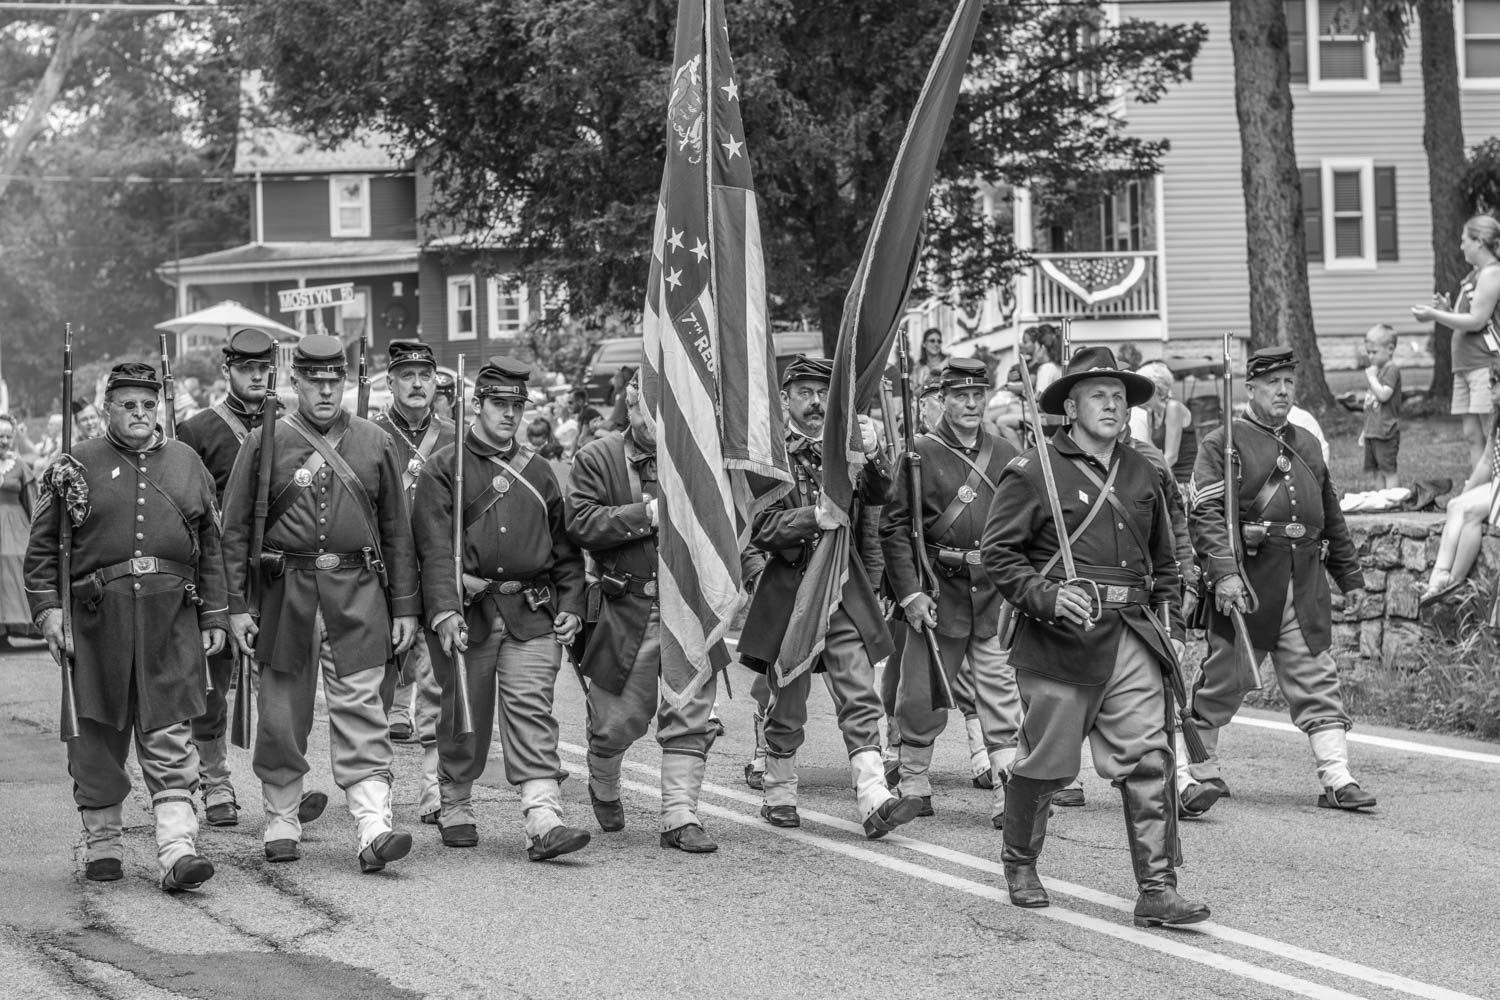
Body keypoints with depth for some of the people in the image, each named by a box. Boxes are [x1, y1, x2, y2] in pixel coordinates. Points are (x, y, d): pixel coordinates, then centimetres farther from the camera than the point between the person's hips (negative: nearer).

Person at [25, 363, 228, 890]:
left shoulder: (186, 463, 12)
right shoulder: (77, 466, 5)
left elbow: (210, 548, 15)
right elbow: (43, 545, 6)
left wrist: (213, 618, 11)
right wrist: (48, 607, -5)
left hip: (171, 615, 1)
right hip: (99, 615, -1)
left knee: (169, 737, -6)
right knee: (99, 734, 6)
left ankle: (177, 847, -12)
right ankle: (101, 842, 19)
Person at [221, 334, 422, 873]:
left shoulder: (375, 443, 9)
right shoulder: (265, 442, 3)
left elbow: (397, 530, 11)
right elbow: (235, 529, 3)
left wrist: (405, 606, 8)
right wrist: (237, 605, -3)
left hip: (358, 591, 0)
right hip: (287, 591, 0)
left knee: (360, 711, -7)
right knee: (282, 712, 6)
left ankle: (373, 827, -13)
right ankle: (281, 822, 20)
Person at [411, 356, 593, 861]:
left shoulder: (537, 470, 15)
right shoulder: (444, 469, 0)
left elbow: (565, 547, 20)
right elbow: (435, 549, -10)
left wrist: (570, 606, 8)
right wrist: (444, 611, -21)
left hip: (532, 614, 2)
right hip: (467, 612, -2)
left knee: (531, 710, -9)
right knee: (463, 718, 7)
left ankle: (543, 820, -19)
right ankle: (456, 810, 26)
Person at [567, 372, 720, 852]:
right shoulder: (596, 460, 1)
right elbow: (582, 525, -11)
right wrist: (646, 514, -19)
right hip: (627, 609, -2)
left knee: (691, 714, -5)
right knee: (619, 717, 8)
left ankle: (680, 815, 0)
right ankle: (603, 789, 37)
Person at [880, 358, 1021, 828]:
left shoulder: (1005, 455, 9)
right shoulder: (920, 454, -1)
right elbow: (894, 527, -3)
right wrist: (910, 592, -10)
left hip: (995, 591, 2)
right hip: (939, 590, -2)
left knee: (999, 693, -3)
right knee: (923, 693, 6)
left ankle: (1008, 793, -4)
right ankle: (913, 784, 23)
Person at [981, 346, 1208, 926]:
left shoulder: (1141, 475, 15)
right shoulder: (1034, 472, -4)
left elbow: (1164, 561, 24)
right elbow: (997, 552, -5)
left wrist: (1171, 627, 15)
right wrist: (1047, 597, -18)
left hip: (1132, 640, 4)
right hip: (1060, 639, -4)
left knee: (1148, 759, -7)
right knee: (1046, 764, 6)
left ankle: (1157, 889, -7)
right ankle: (1019, 865, 30)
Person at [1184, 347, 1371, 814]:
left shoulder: (1306, 445, 19)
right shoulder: (1223, 444, -2)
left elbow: (1331, 516, 25)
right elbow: (1204, 513, -12)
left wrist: (1349, 574, 24)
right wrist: (1223, 572, -23)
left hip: (1305, 583, 5)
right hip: (1246, 582, -5)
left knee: (1317, 682, 1)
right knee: (1222, 681, 3)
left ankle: (1337, 779, -1)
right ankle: (1196, 774, 15)